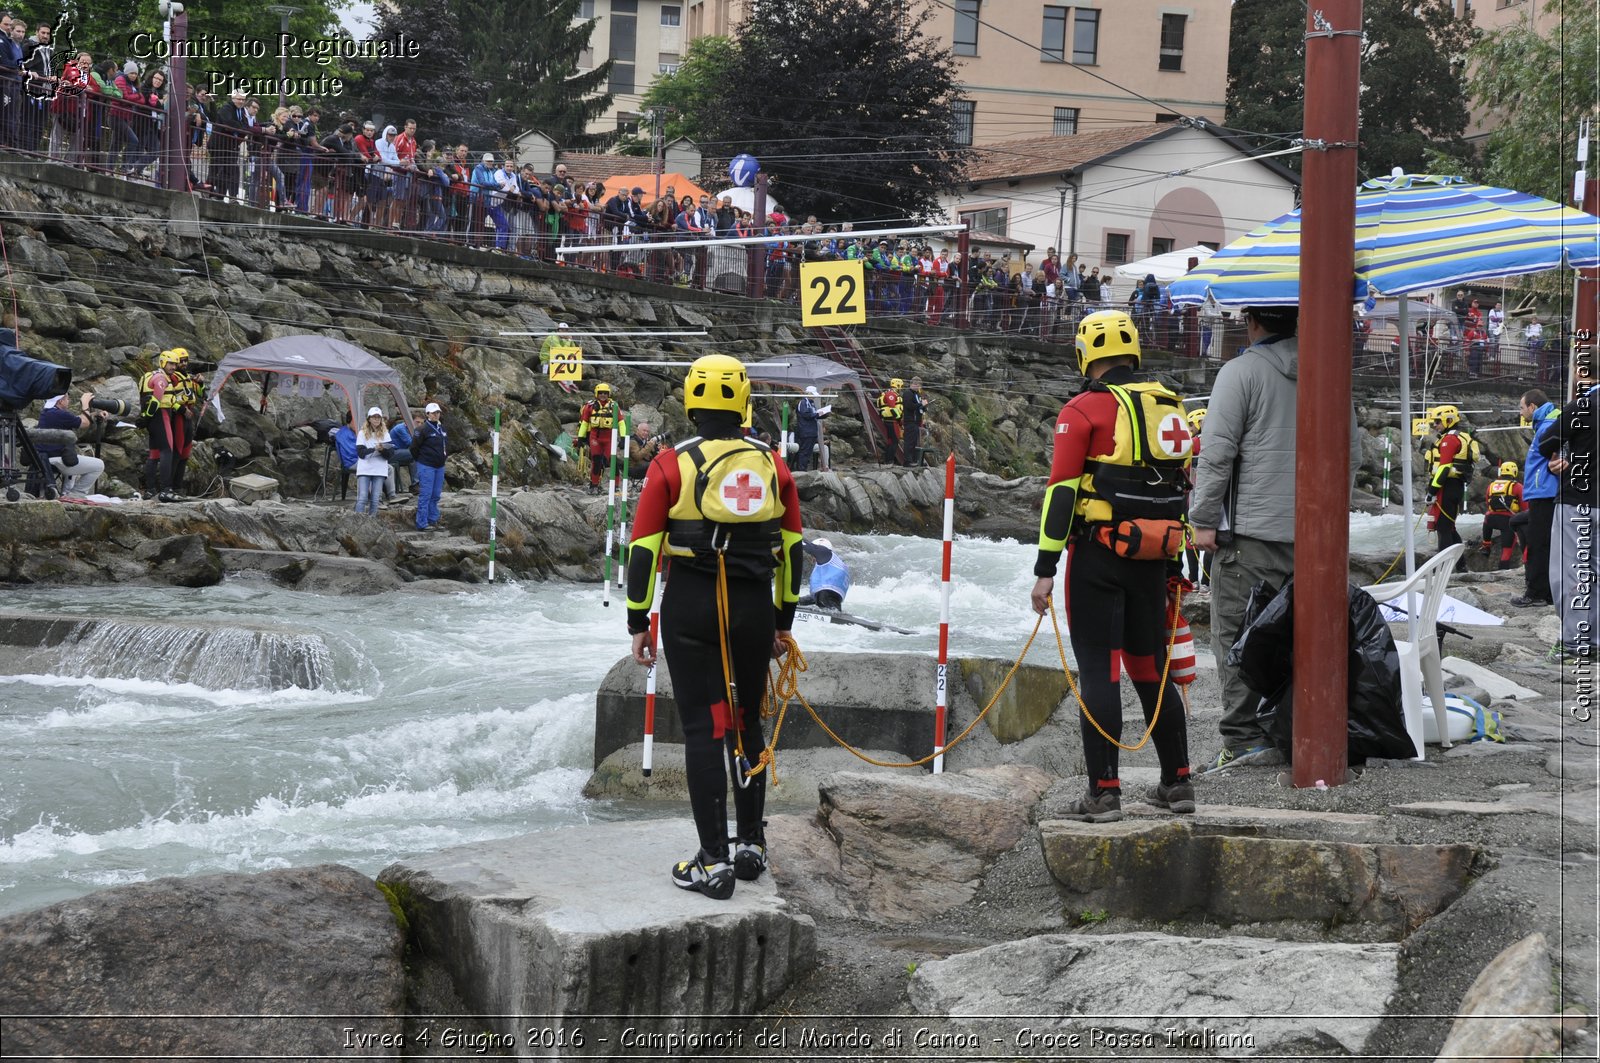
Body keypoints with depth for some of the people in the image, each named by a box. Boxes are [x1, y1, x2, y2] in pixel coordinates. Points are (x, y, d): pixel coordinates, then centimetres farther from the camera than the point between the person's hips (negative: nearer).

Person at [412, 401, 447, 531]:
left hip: (439, 466, 7)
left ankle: (433, 520, 21)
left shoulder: (442, 428, 9)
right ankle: (422, 524, -3)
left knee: (436, 495, 12)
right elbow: (414, 447, -9)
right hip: (426, 466, -7)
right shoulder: (423, 429, -14)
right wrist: (421, 460, 1)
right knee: (425, 495, -6)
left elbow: (447, 445, 23)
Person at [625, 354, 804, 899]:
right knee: (747, 724, 16)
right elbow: (791, 548, 10)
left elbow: (643, 547, -7)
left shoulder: (672, 464, -7)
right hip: (755, 607, 3)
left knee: (703, 728, 0)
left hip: (689, 608, -3)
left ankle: (713, 862, -2)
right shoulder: (772, 465, 4)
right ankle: (751, 845, 24)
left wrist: (637, 621, 1)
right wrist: (784, 621, 20)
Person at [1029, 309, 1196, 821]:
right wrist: (1174, 564, 23)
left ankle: (1104, 792, -4)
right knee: (1152, 669, 16)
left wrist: (1045, 568, -14)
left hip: (1097, 557, -6)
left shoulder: (1085, 409, -9)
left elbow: (1061, 490, -14)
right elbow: (1183, 488, 16)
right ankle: (1177, 782, 20)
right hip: (1151, 560, 6)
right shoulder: (1170, 406, 11)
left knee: (1099, 673, -3)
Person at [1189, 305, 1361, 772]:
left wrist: (1204, 519, -6)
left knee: (1236, 634, -1)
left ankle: (1243, 738, -5)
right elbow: (1352, 450, 15)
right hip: (1313, 532, 6)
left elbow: (1216, 452, -11)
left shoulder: (1240, 372, -9)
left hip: (1250, 530, -6)